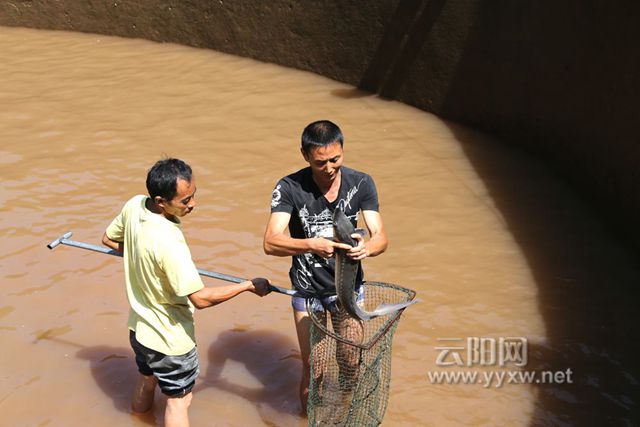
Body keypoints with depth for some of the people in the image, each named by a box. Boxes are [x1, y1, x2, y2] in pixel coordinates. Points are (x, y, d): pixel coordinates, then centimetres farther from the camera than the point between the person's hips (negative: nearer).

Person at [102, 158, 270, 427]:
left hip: (140, 326, 7)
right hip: (169, 338, -7)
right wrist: (249, 286, -21)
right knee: (179, 400, 13)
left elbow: (109, 239, 7)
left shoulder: (134, 205, -13)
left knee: (146, 382, 30)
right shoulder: (168, 242, -36)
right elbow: (200, 298, -31)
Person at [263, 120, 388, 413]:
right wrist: (311, 244, -47)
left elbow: (381, 237, -15)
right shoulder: (289, 188, -20)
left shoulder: (361, 184, -11)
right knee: (313, 370, 7)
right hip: (308, 290, -2)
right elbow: (270, 243, -29)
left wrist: (367, 247, -39)